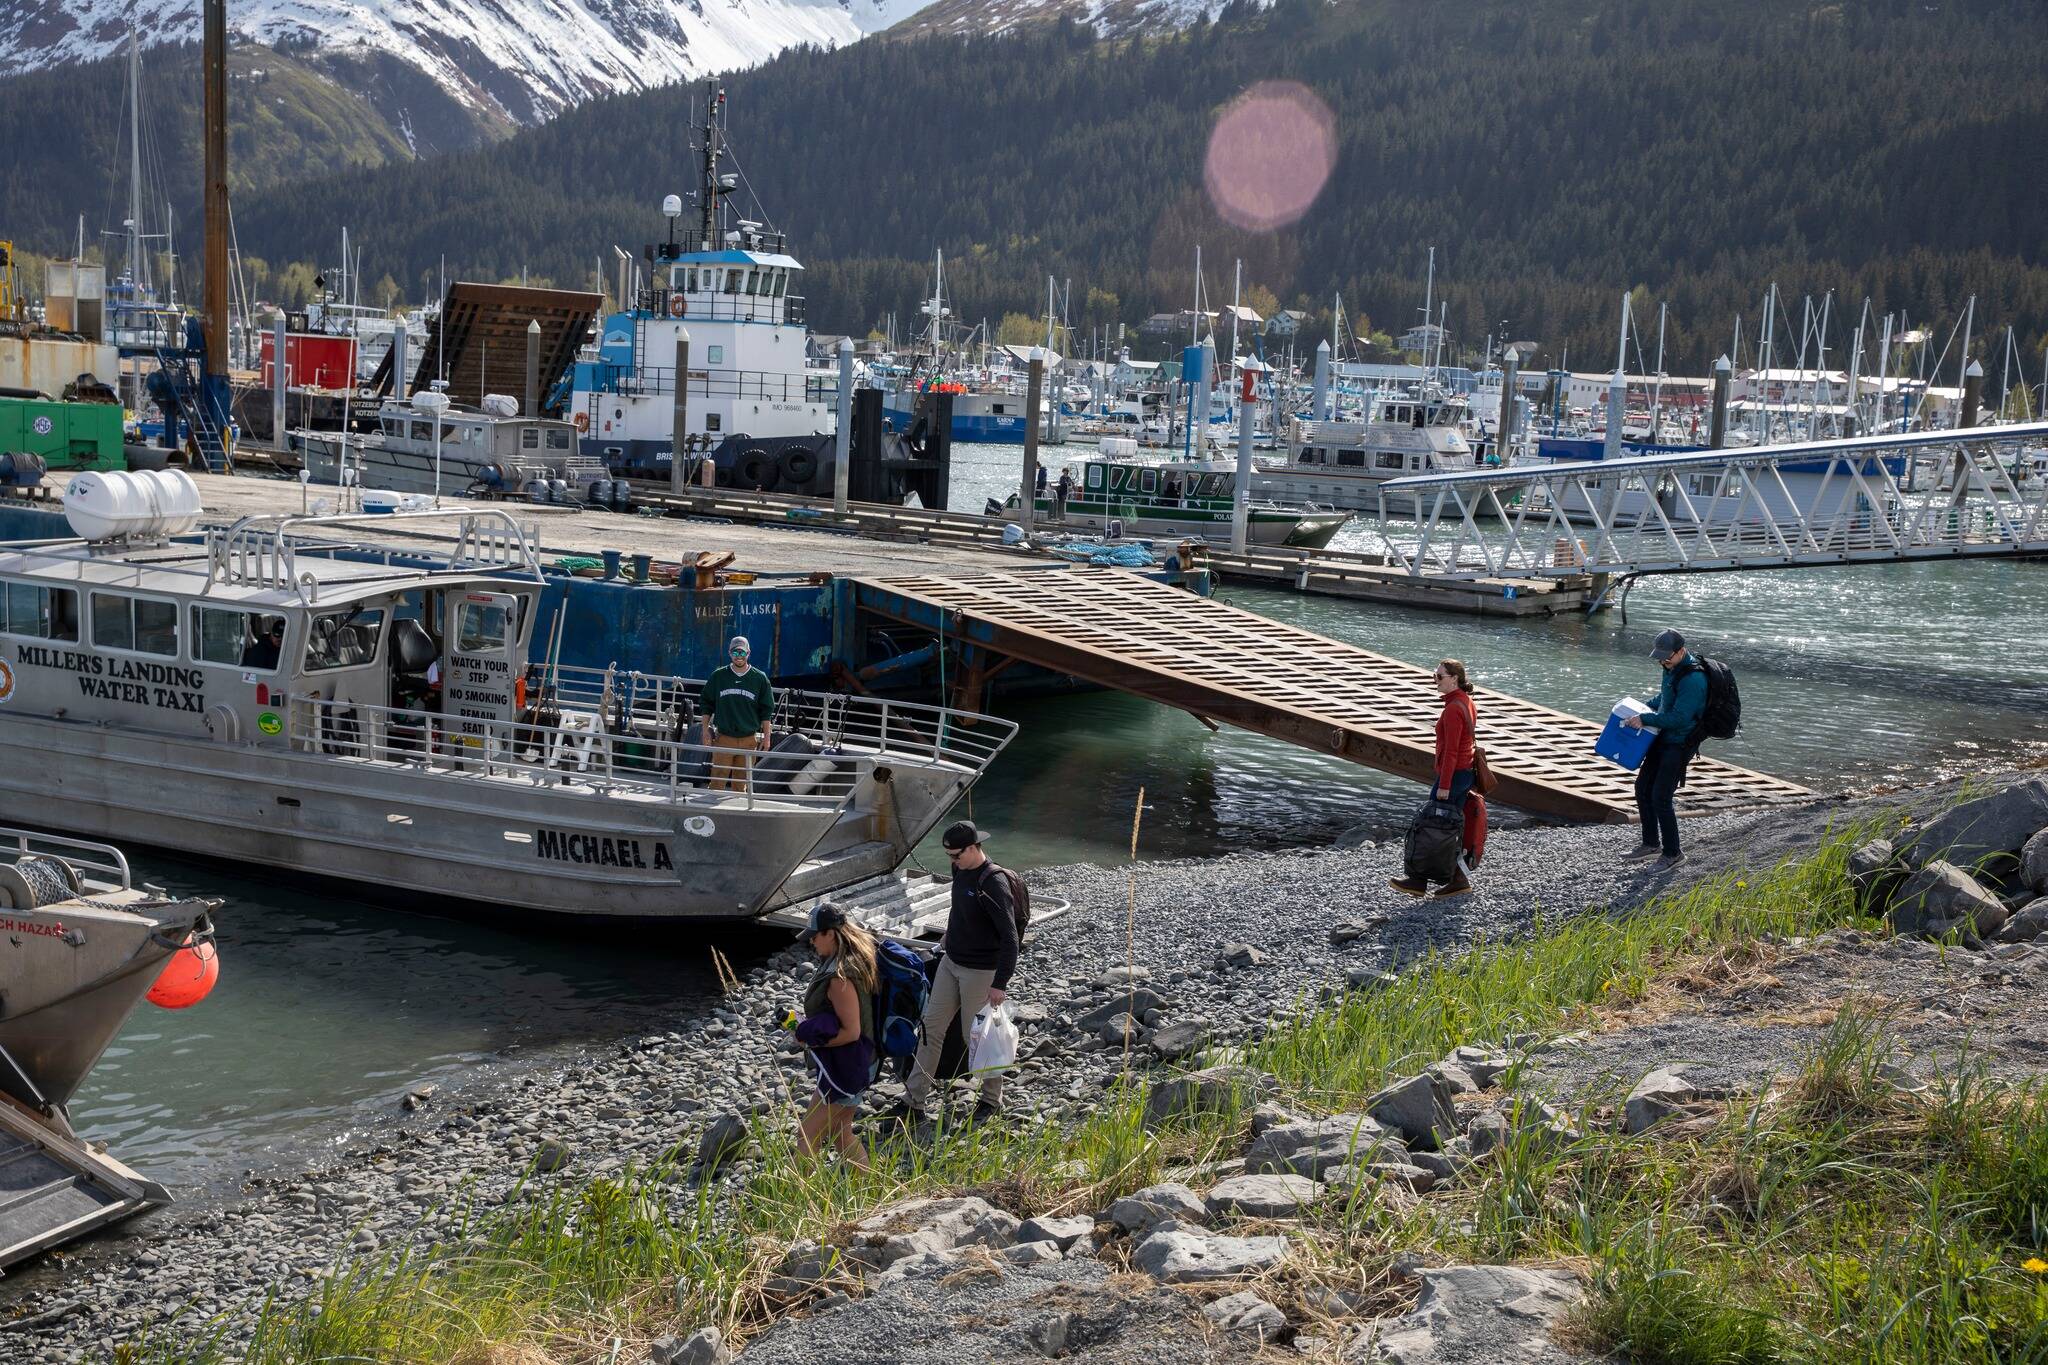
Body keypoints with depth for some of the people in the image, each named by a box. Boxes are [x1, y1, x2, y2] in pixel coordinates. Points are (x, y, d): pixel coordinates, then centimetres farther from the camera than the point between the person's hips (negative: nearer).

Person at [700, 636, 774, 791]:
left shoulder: (760, 678, 2)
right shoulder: (718, 677, 3)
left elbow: (766, 710, 7)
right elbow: (707, 705, 10)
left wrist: (766, 737, 3)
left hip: (748, 740, 0)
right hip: (723, 739, 0)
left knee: (741, 783, 5)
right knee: (717, 781, -4)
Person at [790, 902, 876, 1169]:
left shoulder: (840, 978, -27)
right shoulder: (858, 956, 3)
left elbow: (851, 1032, -26)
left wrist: (812, 1039, -15)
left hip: (843, 1069, -10)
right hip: (857, 1062, 10)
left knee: (807, 1136, 0)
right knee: (839, 1133, 20)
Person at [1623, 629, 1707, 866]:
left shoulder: (1693, 679, -25)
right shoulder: (1672, 667, 6)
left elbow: (1678, 718, -28)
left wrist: (1645, 719, -21)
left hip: (1679, 744, -10)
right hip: (1663, 739, 10)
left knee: (1661, 798, -10)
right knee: (1643, 788, 14)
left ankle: (1672, 853, 3)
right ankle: (1651, 844, 26)